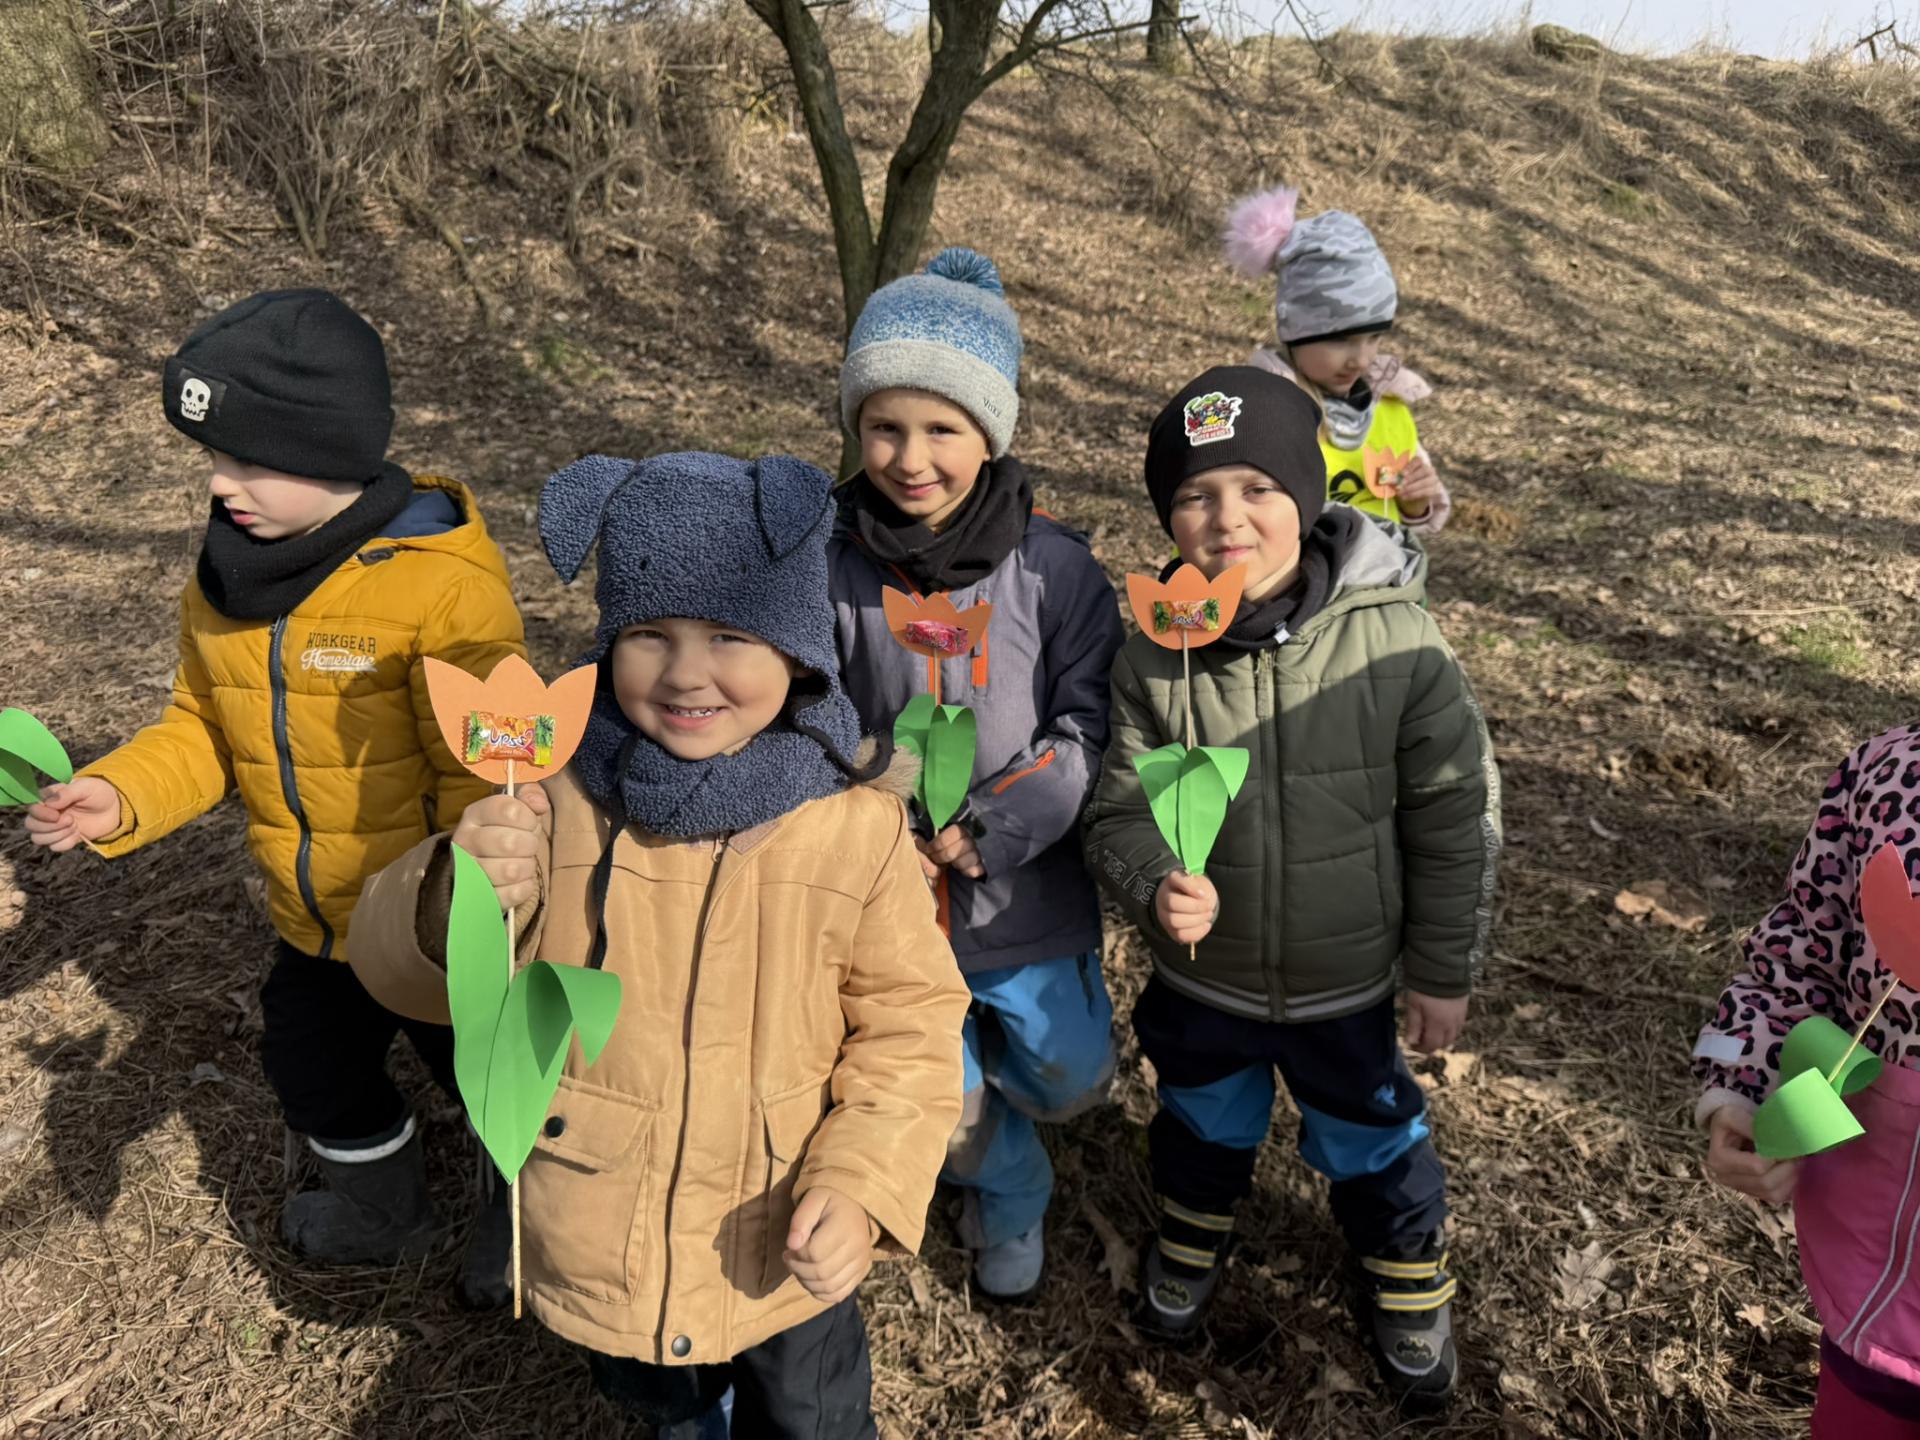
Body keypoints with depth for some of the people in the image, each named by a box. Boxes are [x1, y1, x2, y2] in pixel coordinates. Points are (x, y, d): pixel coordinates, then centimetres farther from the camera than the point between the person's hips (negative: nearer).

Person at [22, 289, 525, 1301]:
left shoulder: (445, 583, -28)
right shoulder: (224, 579, -4)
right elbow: (202, 730, 6)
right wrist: (120, 796, -12)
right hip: (314, 926, 7)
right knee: (315, 1072, 27)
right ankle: (381, 1206, 57)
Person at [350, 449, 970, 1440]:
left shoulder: (855, 826, -20)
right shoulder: (557, 800, -18)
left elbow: (910, 1022, -10)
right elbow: (405, 973, -12)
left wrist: (862, 1182, -22)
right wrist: (455, 903, -34)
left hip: (780, 1252, -1)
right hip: (598, 1246, 2)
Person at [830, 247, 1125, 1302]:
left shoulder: (1051, 566, -12)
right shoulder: (830, 564, -10)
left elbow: (1090, 724, -11)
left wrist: (991, 828, -22)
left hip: (1028, 890, 0)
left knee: (1068, 1077, 15)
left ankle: (997, 1036, 52)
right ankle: (1007, 1192, 48)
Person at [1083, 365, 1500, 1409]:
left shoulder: (1394, 644, -22)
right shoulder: (1155, 657, -17)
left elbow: (1454, 815, -12)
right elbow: (1119, 807, -9)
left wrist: (1444, 969, -5)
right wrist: (1154, 885, -31)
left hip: (1348, 982, -1)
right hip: (1200, 978, 2)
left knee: (1370, 1137, 22)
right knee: (1204, 1121, 28)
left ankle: (1405, 1281, 52)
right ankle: (1192, 1237, 59)